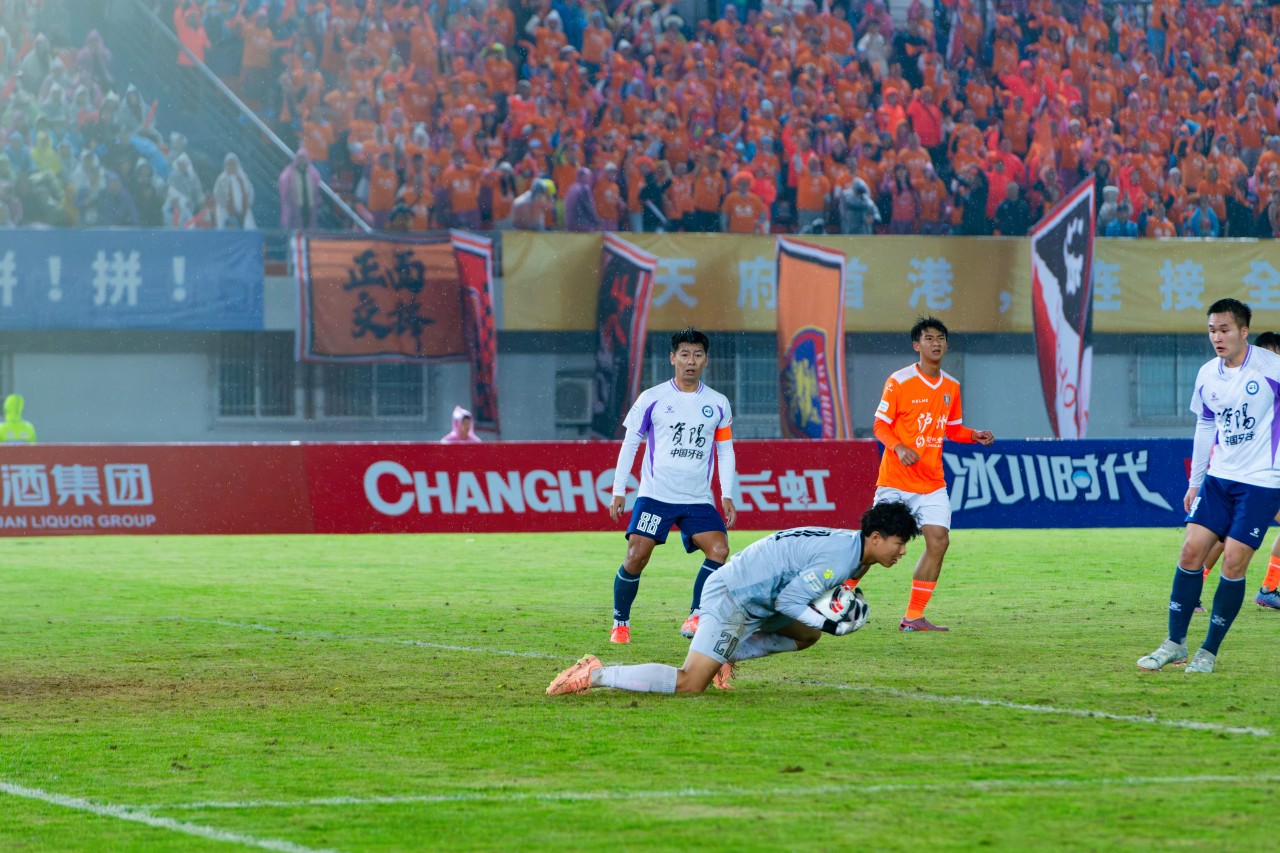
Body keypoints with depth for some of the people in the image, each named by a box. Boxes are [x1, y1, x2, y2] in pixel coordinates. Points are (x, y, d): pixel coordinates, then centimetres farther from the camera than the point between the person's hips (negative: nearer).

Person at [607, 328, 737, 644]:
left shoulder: (718, 404, 8)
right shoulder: (652, 399, 1)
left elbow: (725, 451, 14)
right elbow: (629, 444, 5)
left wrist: (727, 496, 5)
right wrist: (618, 492, 1)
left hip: (698, 500, 2)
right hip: (655, 496, -2)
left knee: (719, 549, -19)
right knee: (636, 556, -13)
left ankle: (695, 618, -7)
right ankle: (620, 622, 6)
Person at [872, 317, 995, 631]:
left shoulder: (951, 386, 9)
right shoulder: (899, 381, -8)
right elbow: (881, 425, -6)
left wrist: (974, 435, 0)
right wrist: (899, 448, -24)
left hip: (932, 483, 5)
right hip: (896, 481, -5)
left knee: (938, 541, -8)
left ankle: (914, 617, -1)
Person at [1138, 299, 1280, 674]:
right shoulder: (1207, 375, 6)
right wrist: (1195, 482, 20)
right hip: (1219, 476, 5)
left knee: (1233, 563, -8)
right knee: (1191, 550, -3)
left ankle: (1209, 651, 5)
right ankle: (1175, 643, 8)